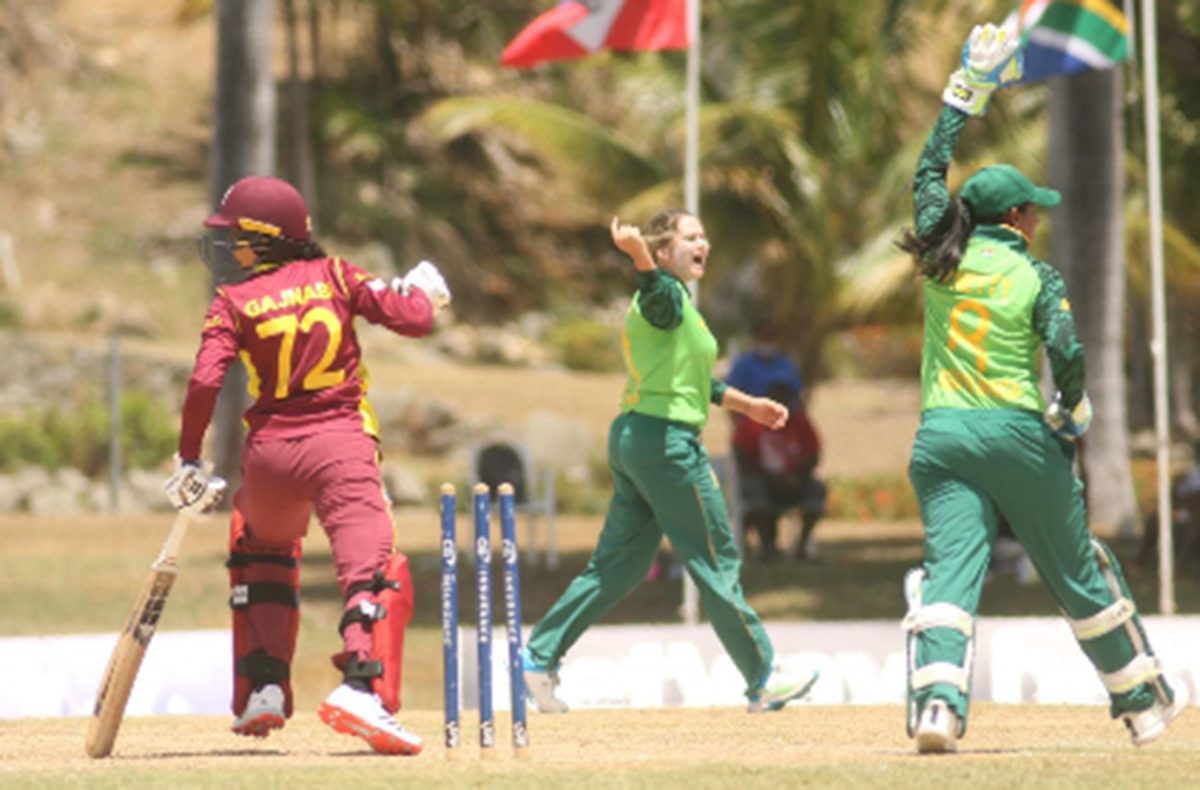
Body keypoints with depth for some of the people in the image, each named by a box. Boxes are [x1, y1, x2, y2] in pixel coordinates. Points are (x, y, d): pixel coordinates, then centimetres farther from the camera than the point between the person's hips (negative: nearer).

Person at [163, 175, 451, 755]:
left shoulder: (234, 301, 3)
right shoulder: (334, 276, 6)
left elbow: (206, 381, -8)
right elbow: (412, 318, 2)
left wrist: (189, 458, 2)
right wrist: (422, 291, 24)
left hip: (269, 449, 1)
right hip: (341, 445, -1)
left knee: (259, 552, 28)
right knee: (374, 569, -10)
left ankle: (262, 689, 20)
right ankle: (362, 686, -35)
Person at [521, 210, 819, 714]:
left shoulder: (664, 299, 21)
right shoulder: (668, 297, -10)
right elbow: (659, 291, -37)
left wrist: (745, 405, 36)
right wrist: (639, 255, -58)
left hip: (631, 437, 10)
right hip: (667, 440, -10)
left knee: (620, 564, 11)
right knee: (717, 563, -2)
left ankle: (539, 658, 7)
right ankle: (763, 681, 4)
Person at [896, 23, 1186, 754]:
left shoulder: (945, 255, 9)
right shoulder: (1038, 277, -1)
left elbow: (931, 167, 22)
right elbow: (1068, 352, -15)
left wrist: (969, 89, 28)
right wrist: (1071, 413, 5)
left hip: (941, 438, 2)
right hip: (1019, 437, -2)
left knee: (951, 571, -9)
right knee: (1078, 574, 12)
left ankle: (937, 700, -33)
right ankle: (1143, 700, 25)